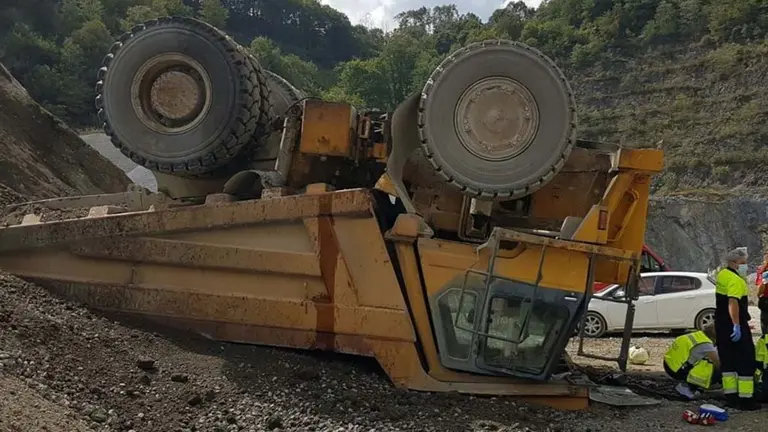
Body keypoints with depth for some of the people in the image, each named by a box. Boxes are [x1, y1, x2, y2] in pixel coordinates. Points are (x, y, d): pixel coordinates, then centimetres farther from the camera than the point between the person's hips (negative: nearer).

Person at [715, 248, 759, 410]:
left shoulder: (722, 274, 11)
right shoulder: (736, 280, -18)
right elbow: (733, 302, -30)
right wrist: (737, 325, -33)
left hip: (721, 324, 9)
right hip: (735, 325, -9)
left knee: (727, 361, 12)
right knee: (746, 361, -2)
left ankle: (730, 396, 16)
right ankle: (746, 399, -3)